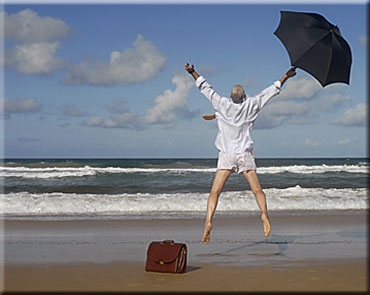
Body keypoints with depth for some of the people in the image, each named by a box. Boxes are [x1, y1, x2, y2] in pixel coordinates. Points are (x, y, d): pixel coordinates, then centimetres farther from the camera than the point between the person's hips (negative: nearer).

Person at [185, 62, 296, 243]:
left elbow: (206, 88, 7)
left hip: (226, 155, -1)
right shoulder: (251, 105, 4)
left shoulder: (222, 104, 2)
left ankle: (208, 221, -21)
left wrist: (193, 72, 15)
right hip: (245, 154, 1)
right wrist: (285, 77, 19)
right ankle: (264, 215, -22)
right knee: (257, 190, 2)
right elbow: (270, 92, 11)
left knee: (215, 191, -4)